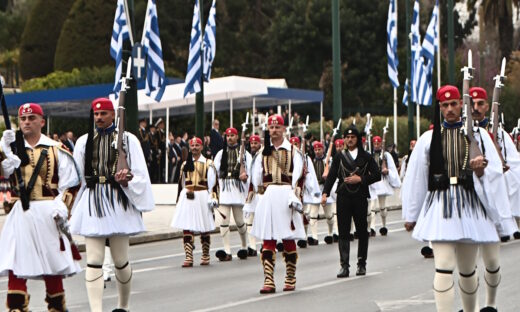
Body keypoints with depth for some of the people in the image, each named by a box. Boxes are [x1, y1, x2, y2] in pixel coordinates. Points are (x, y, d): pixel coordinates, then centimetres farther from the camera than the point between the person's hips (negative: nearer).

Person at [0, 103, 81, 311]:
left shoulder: (56, 150, 5)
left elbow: (71, 183, 2)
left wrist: (62, 206, -10)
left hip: (48, 213, -1)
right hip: (20, 213, 1)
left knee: (52, 264, 7)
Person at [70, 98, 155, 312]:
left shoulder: (128, 140, 4)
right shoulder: (84, 141, 10)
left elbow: (139, 174, 3)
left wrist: (125, 181, -17)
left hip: (118, 203, -1)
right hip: (92, 204, 1)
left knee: (120, 260, 6)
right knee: (94, 260, -7)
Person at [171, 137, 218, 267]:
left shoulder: (208, 163, 1)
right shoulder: (185, 164, 13)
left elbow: (213, 182, -3)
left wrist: (213, 198, -10)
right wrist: (179, 200, 19)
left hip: (202, 197, -3)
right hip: (187, 197, 3)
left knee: (204, 229, 7)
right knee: (186, 228, -5)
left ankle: (205, 256, 21)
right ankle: (188, 257, -5)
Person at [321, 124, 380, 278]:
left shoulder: (366, 157, 5)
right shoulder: (339, 156, 8)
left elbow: (377, 175, 4)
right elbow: (331, 176, 3)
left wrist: (360, 179, -9)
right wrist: (325, 193, -9)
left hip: (360, 197, 0)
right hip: (343, 197, 0)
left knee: (362, 231, 5)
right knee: (343, 232, -4)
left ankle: (362, 264, 16)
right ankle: (344, 265, -4)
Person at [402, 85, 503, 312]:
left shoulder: (478, 135, 6)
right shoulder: (428, 138, 5)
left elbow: (495, 171, 4)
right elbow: (415, 178, 10)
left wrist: (481, 171, -20)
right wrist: (410, 215, 11)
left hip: (469, 205, 1)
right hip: (440, 206, -1)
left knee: (467, 269, 12)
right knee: (443, 267, -14)